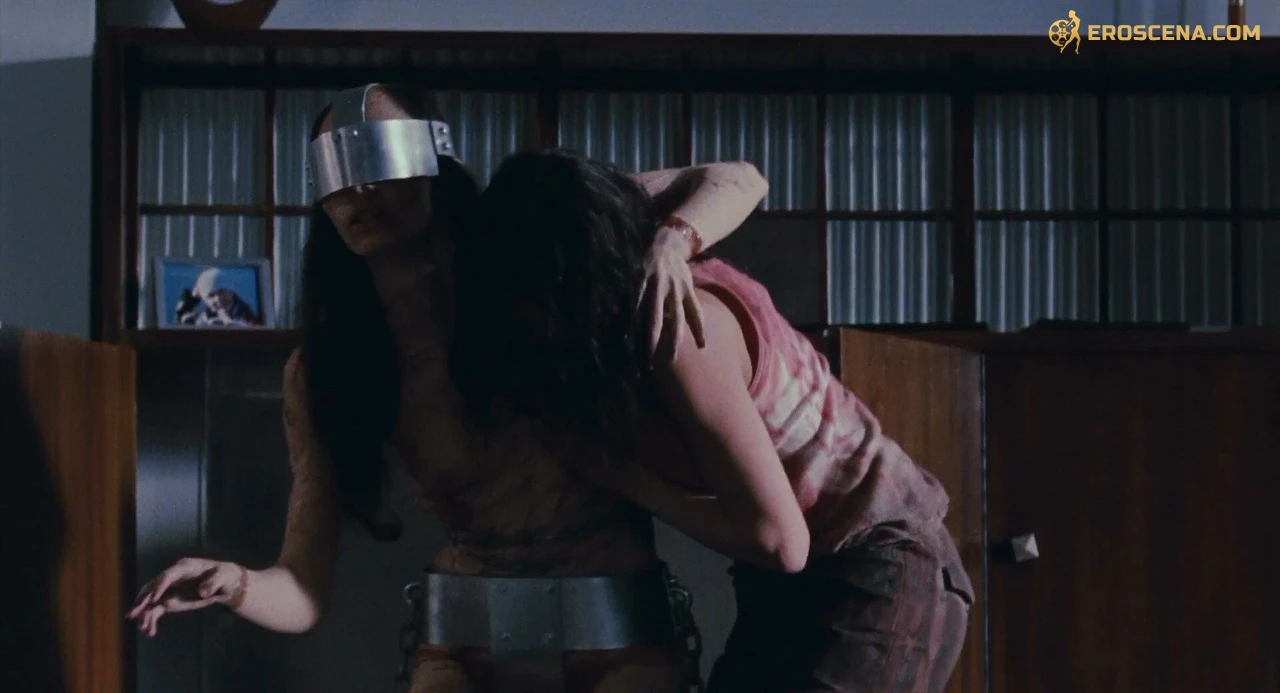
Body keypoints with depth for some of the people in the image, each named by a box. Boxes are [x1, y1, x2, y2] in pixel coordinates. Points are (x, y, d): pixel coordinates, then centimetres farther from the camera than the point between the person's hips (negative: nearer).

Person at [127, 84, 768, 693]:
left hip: (619, 631, -2)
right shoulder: (320, 369, 0)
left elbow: (735, 180, -3)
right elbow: (304, 594, -4)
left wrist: (670, 242, -26)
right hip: (468, 641, 2)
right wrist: (235, 584, -28)